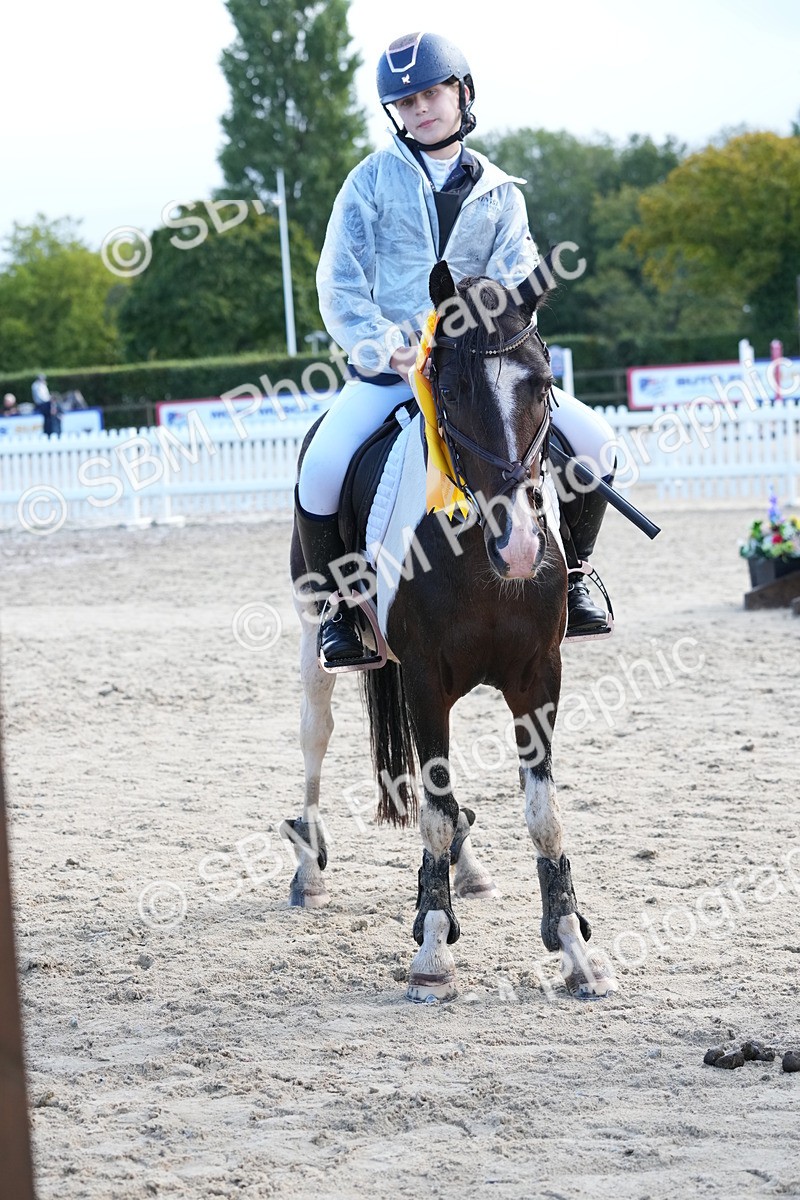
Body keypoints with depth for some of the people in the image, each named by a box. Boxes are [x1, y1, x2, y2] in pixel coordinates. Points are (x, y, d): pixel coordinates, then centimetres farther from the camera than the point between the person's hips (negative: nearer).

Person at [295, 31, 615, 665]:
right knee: (321, 471, -28)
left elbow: (516, 281, 0)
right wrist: (386, 348, -17)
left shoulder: (499, 193, 10)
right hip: (385, 370, -2)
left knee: (594, 440, -14)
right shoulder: (374, 179, 4)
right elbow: (340, 283, -1)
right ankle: (338, 603, -3)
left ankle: (571, 574, 8)